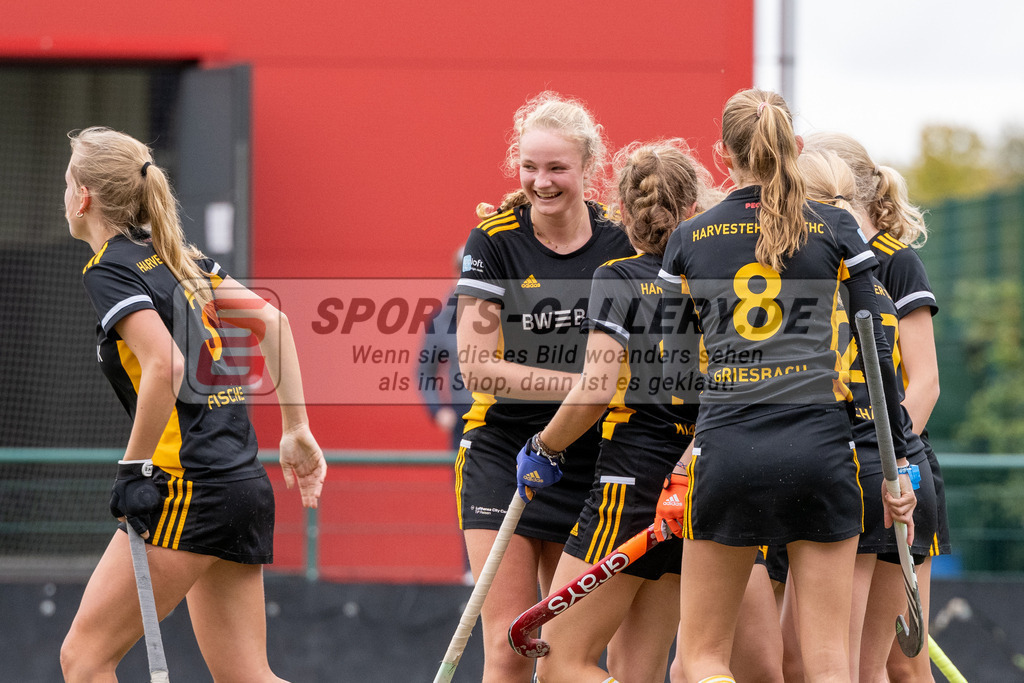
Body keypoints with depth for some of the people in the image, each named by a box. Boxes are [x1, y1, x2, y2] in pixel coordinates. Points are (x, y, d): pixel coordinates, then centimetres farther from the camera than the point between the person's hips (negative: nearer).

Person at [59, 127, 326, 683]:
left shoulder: (108, 271, -8)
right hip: (246, 487, 8)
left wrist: (134, 469, -15)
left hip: (189, 488, -8)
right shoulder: (176, 257, 17)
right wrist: (296, 429, 19)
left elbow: (165, 365, -22)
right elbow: (270, 318, 18)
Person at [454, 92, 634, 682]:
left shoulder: (622, 244, -1)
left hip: (590, 460, 2)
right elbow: (476, 365, -11)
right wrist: (582, 384, -21)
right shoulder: (495, 242, -7)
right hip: (503, 457, -2)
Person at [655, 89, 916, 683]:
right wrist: (898, 460, 9)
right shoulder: (835, 229, 4)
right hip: (820, 447, 0)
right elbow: (878, 353, 2)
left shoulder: (689, 239, 8)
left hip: (725, 450, 0)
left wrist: (675, 467, 20)